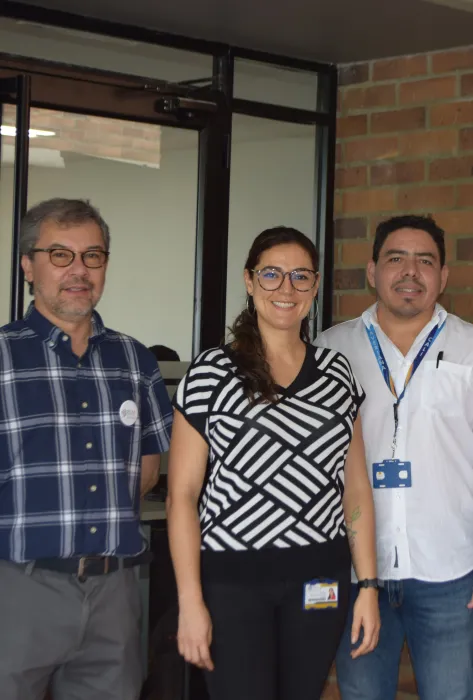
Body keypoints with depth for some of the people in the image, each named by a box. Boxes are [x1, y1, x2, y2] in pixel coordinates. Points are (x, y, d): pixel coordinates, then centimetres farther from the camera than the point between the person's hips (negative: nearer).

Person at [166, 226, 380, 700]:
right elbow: (182, 495, -6)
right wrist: (190, 603, -11)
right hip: (233, 578, -3)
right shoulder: (211, 374, -4)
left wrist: (368, 585, 4)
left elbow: (356, 488, 9)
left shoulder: (337, 373, 7)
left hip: (319, 582, 3)